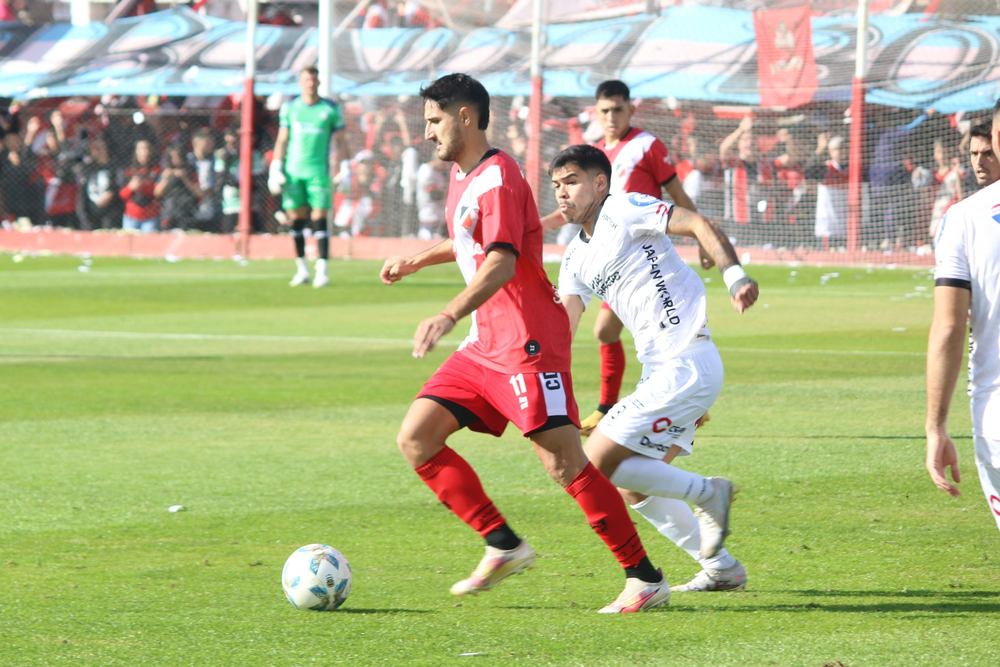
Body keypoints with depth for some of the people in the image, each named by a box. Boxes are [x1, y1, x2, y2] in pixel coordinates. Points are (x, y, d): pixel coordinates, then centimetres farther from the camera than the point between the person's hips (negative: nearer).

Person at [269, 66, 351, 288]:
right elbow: (282, 140, 14)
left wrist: (345, 169, -1)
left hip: (318, 171, -3)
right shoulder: (289, 108, 9)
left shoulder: (331, 109, 3)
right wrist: (275, 168, 7)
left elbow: (341, 141, 7)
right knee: (296, 220, 3)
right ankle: (302, 269, 13)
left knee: (319, 220, -9)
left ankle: (322, 270, -9)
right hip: (293, 171, 3)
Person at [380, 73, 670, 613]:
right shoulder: (462, 175, 16)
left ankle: (646, 579, -7)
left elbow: (502, 263, -29)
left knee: (564, 464, -13)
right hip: (485, 346, 10)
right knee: (416, 439, 0)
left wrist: (449, 317, -41)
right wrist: (419, 260, 33)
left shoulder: (497, 178, -15)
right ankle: (503, 546, 5)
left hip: (529, 345, -10)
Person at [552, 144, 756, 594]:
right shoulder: (576, 259, 18)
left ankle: (707, 494, -2)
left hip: (686, 366, -10)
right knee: (633, 487, 14)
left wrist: (735, 276, -29)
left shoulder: (623, 210, -5)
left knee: (595, 465, -11)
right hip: (660, 371, 10)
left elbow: (700, 226, -14)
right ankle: (720, 568, 20)